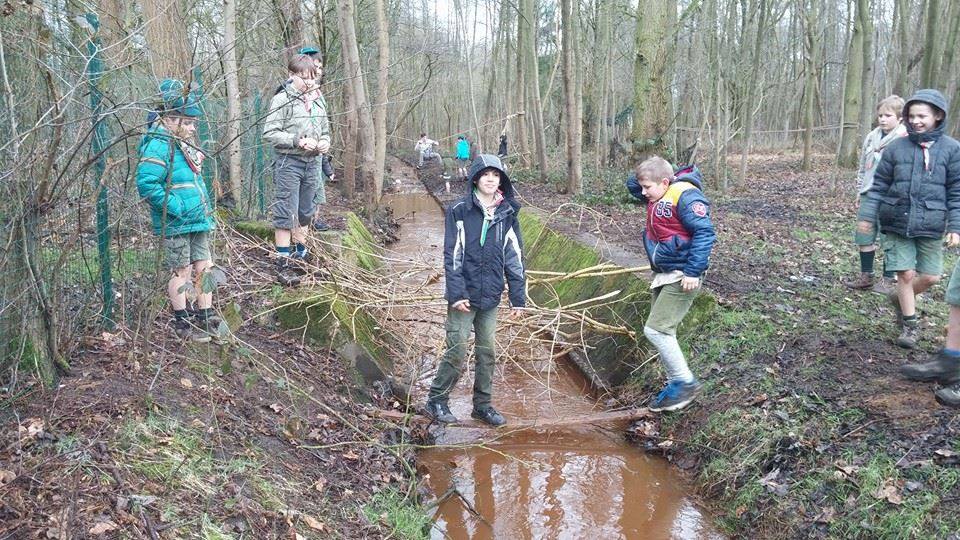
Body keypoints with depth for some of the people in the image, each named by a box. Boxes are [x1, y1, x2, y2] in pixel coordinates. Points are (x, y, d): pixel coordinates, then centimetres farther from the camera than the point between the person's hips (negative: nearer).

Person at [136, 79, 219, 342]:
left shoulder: (184, 144, 13)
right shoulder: (157, 145, -17)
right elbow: (147, 184, -26)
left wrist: (206, 207, 14)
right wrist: (178, 208, -23)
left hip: (198, 222, 8)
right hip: (176, 226, -8)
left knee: (205, 267, 12)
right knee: (182, 272, 3)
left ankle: (207, 318, 23)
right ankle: (183, 324, 16)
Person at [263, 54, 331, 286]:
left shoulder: (319, 100, 10)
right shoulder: (282, 100, -9)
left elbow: (325, 130, 20)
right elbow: (270, 133, -13)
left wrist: (325, 142, -2)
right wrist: (297, 141, -22)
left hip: (312, 163, 6)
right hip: (289, 163, -6)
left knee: (305, 213, 16)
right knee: (286, 214, -5)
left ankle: (300, 255, 30)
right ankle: (283, 264, 0)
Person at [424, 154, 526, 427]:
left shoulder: (507, 214, 4)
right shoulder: (460, 210, -7)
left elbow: (515, 258, 6)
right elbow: (452, 255, -9)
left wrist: (518, 297, 3)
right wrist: (457, 293, -16)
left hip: (491, 297, 4)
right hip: (464, 296, -4)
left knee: (487, 352, 12)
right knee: (456, 352, -2)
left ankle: (483, 405, 26)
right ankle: (436, 401, 17)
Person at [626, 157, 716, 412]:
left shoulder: (685, 195, -17)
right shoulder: (658, 197, 11)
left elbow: (704, 233, -23)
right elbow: (632, 183, 26)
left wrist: (693, 272, -26)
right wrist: (647, 174, 5)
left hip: (681, 277, -10)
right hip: (663, 275, 10)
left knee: (655, 329, -12)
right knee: (662, 332, 13)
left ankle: (686, 383, 1)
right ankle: (675, 384, 24)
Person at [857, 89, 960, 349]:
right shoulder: (896, 147, -1)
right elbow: (879, 185, 4)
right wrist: (867, 215, 0)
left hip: (930, 226, 1)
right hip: (897, 223, 0)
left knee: (930, 277, 7)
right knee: (906, 274, 0)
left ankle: (900, 298, 37)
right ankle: (910, 324, 17)